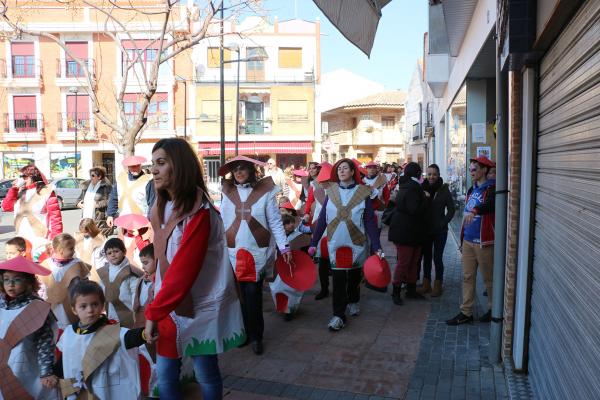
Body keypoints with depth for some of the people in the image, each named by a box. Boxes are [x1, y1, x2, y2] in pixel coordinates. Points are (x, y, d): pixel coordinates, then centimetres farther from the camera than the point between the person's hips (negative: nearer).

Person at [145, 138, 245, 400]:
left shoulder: (198, 212, -21)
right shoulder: (163, 207, 7)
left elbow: (184, 271, -24)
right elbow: (164, 261, 11)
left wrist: (153, 312, -19)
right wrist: (157, 307, 5)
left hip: (199, 306, -7)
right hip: (171, 305, 7)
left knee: (206, 375, 10)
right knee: (165, 374, 12)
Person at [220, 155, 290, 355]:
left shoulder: (265, 191, -4)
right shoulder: (228, 193, 5)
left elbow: (275, 223, -3)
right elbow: (223, 223, 9)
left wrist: (284, 247, -8)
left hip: (258, 251, -3)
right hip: (233, 251, 3)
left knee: (253, 295, -2)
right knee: (239, 294, 7)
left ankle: (255, 336, 15)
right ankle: (244, 333, 24)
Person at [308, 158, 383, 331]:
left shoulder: (363, 193, -5)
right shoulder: (331, 192, 2)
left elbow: (370, 222, -7)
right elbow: (322, 219, 2)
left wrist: (377, 247, -12)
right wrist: (313, 243, 0)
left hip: (357, 243, -1)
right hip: (335, 243, 1)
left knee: (354, 276, 16)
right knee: (338, 280, -3)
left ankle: (353, 301, 40)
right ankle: (338, 315, 4)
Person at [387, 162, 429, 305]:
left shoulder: (406, 187, 12)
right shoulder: (412, 189, -20)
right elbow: (416, 209, -28)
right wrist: (425, 198, -15)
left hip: (413, 232, 10)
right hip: (405, 232, -10)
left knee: (413, 262, 16)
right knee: (403, 262, -1)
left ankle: (411, 290, 26)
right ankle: (396, 292, 10)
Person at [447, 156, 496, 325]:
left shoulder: (491, 188, -10)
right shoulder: (472, 189, 14)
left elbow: (491, 204, -33)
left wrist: (474, 210, -51)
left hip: (483, 242, -7)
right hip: (468, 240, 7)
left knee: (488, 278, 7)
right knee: (467, 277, 9)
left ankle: (493, 309, 25)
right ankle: (466, 313, 15)